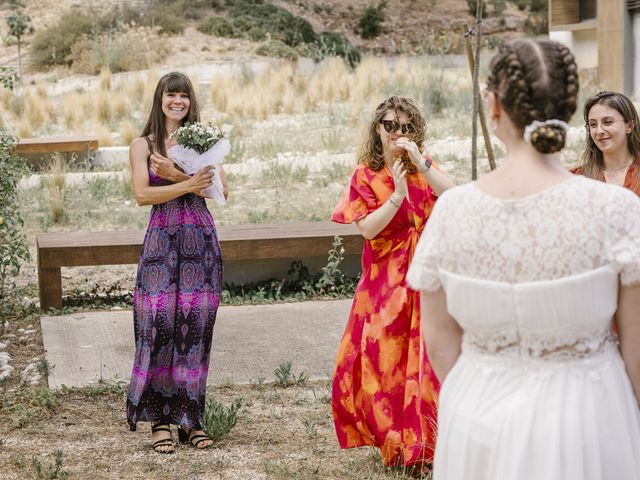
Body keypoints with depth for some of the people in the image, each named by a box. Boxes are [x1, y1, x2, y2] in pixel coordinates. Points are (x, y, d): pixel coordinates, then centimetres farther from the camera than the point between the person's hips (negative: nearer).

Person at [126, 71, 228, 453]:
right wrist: (189, 185, -18)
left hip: (201, 241, 2)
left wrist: (176, 174, -14)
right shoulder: (143, 145, 6)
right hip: (162, 240, -1)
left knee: (196, 325, 1)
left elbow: (220, 190, -2)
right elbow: (142, 194, -8)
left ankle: (191, 417, 10)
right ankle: (160, 419, 2)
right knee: (160, 323, -7)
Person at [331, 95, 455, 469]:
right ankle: (395, 440, 12)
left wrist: (420, 163, -17)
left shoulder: (423, 167, 8)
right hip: (385, 279, -1)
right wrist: (398, 196, -21)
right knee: (382, 357, -3)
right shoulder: (366, 175, 2)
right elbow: (368, 228, -9)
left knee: (427, 355, -3)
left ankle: (428, 440, 9)